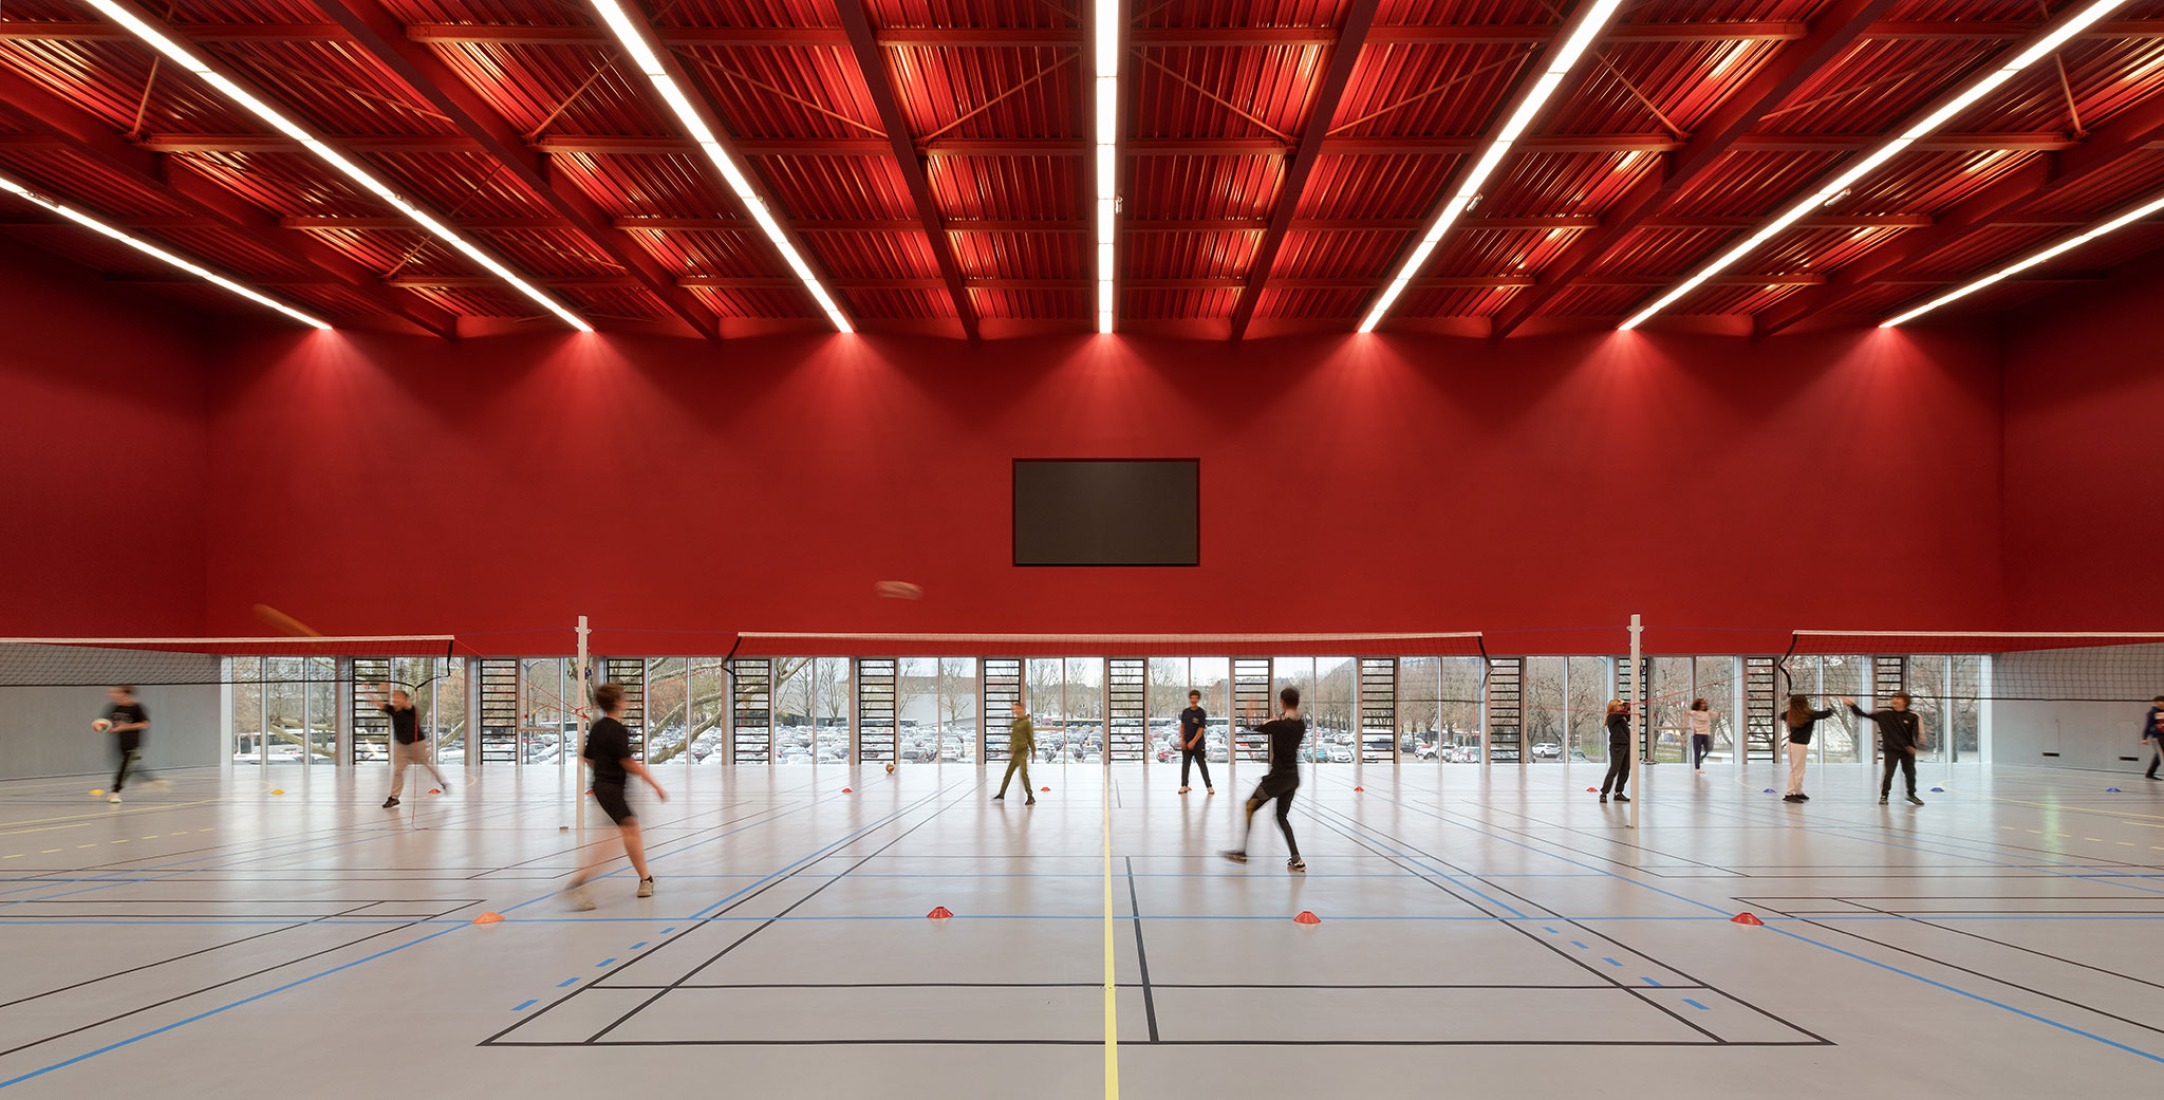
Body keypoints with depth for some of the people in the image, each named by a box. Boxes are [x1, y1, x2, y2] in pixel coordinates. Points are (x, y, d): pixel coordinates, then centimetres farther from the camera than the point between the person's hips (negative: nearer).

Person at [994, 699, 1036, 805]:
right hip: (1015, 752, 8)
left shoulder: (1026, 722, -8)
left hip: (1023, 751, -8)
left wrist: (1033, 751, -10)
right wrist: (1010, 750, 21)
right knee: (1008, 774, 13)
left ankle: (1031, 797, -8)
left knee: (1024, 773, -12)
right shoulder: (1015, 722, 13)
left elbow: (1031, 737, -8)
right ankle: (1001, 795, 24)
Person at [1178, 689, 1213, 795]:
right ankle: (1184, 785, 15)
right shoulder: (1185, 712, 4)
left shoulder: (1201, 713, -10)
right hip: (1186, 743, 4)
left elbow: (1201, 729, -14)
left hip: (1198, 744, -4)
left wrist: (1193, 742, -19)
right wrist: (1182, 740, 0)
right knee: (1185, 764, 8)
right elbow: (1182, 726, 10)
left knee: (1202, 764, -1)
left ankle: (1208, 786, 5)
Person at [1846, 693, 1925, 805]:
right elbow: (1864, 714, -7)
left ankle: (1911, 794, 33)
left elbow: (1917, 732, -9)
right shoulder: (1885, 714, -5)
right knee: (1888, 773, -6)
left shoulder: (1913, 716, -7)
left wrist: (1915, 746, -22)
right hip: (1891, 749, -1)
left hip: (1908, 750, 1)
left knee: (1910, 773, 13)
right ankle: (1884, 795, 6)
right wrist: (1852, 705, -18)